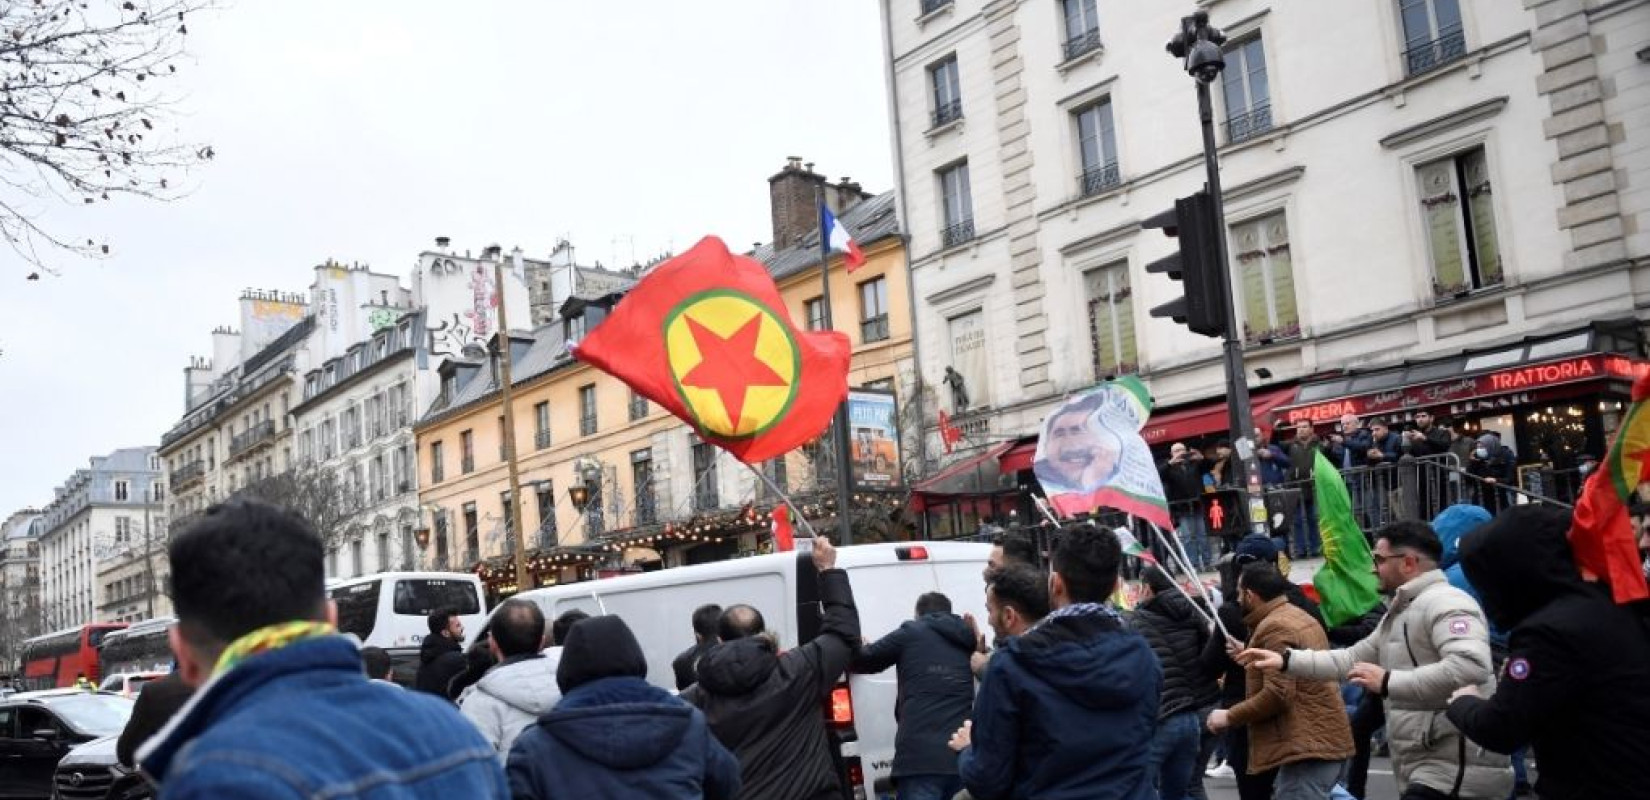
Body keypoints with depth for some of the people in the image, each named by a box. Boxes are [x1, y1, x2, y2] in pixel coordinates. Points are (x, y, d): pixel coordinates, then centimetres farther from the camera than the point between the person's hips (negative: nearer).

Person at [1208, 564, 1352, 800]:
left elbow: (1277, 694, -22)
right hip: (1320, 740, 11)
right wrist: (1251, 658, 28)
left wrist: (1229, 716, -12)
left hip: (1306, 745, -11)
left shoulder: (1274, 627, -14)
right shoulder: (1300, 617, 19)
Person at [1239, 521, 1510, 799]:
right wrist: (1286, 660, 17)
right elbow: (1354, 658, 25)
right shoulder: (1400, 613, 21)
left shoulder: (1445, 602, -14)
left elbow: (1470, 667, -29)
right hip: (1424, 771, 10)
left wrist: (1388, 682, -24)